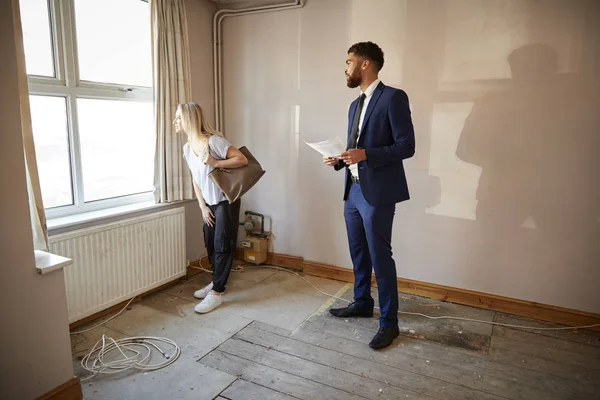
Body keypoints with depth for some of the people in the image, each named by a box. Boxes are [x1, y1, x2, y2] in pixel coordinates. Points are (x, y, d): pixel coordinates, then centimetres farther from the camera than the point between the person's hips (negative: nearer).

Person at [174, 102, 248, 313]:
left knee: (222, 246, -2)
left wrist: (215, 163, -28)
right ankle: (216, 282, 32)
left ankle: (217, 293, 6)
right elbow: (195, 179, 9)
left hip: (226, 201, -7)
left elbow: (242, 159, -19)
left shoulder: (214, 140, -19)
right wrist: (203, 207, 3)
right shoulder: (187, 148, 4)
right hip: (209, 203, 7)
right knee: (210, 244, 14)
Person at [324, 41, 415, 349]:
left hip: (377, 192, -8)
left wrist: (365, 155, -24)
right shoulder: (355, 104, 17)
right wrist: (339, 160, 1)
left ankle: (389, 323, 13)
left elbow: (407, 146, -14)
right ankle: (362, 303, 36)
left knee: (380, 257, -1)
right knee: (358, 254, 17)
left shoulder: (393, 97, -9)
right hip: (353, 191, 8)